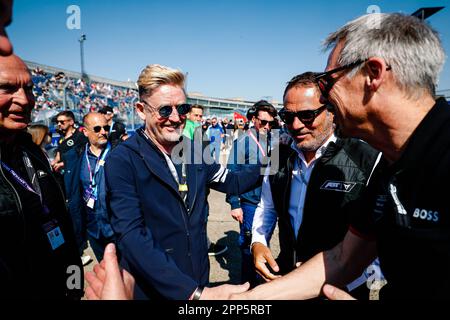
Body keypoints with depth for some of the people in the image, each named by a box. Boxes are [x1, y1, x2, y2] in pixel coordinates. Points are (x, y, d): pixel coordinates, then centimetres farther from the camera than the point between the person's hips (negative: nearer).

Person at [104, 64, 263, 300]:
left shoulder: (195, 150, -2)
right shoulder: (122, 161, -19)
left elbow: (231, 182, 11)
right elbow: (132, 237, -27)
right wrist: (196, 293, -33)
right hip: (151, 290, -4)